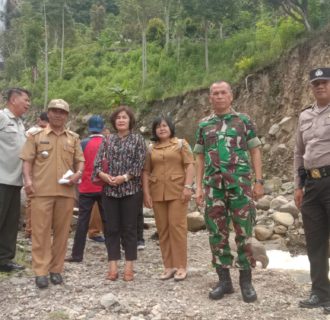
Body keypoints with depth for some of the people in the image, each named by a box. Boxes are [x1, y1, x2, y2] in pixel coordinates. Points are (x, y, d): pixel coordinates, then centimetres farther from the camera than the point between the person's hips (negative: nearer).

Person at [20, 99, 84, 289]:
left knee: (62, 232, 6)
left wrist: (78, 173, -7)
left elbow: (80, 160, 13)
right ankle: (41, 271, 6)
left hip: (66, 191, 2)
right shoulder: (36, 136, 8)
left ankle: (56, 269, 17)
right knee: (41, 231, -1)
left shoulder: (74, 138, 14)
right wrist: (28, 180, -11)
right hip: (41, 191, -2)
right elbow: (28, 160, 4)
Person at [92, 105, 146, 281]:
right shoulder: (108, 140, 11)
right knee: (113, 228, 6)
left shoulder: (138, 139, 4)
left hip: (131, 189, -2)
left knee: (129, 228, 2)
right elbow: (97, 162, 6)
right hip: (110, 189, 3)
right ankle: (113, 265, 11)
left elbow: (140, 163, -5)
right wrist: (102, 174, -14)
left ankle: (129, 266, 9)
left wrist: (124, 177, -15)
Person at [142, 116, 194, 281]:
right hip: (157, 192, 3)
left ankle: (181, 266, 3)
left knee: (177, 226, -5)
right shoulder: (151, 149, 13)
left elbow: (190, 165, -3)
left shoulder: (181, 143, 5)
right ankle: (169, 266, 13)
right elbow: (146, 171, 10)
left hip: (177, 191, -3)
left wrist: (188, 187, -13)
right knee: (163, 229, 5)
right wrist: (146, 192, 1)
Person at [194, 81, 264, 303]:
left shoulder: (244, 121, 5)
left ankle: (246, 281, 14)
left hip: (240, 184, -2)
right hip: (213, 187, 3)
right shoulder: (204, 125, 11)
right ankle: (224, 280, 18)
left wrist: (259, 181, -5)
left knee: (244, 233, 2)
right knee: (217, 233, 6)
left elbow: (255, 151, 4)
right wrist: (198, 187, 6)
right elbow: (200, 157, 13)